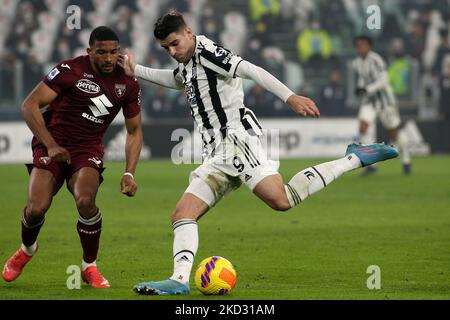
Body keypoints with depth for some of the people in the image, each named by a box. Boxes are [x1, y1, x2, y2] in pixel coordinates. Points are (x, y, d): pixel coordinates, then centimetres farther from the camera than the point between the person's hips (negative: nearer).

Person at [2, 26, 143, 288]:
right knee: (37, 208, -20)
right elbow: (30, 105, -13)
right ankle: (27, 249, 17)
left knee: (85, 201, -29)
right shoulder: (71, 70, -14)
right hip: (53, 143, -2)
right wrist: (51, 145, -19)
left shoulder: (128, 84, -1)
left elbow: (134, 131, 10)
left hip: (88, 149, 2)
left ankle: (90, 267, -6)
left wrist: (130, 173, -2)